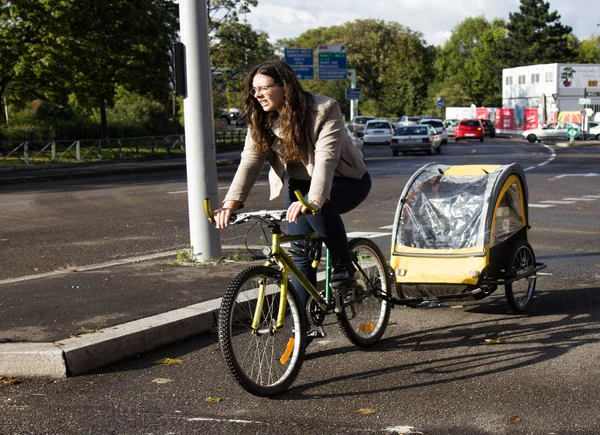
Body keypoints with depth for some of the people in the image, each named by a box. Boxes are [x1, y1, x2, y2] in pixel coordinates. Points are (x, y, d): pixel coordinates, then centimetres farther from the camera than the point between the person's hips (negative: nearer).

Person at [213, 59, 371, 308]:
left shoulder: (324, 110, -25)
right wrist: (232, 202, -35)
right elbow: (250, 161, -18)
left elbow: (326, 158, -37)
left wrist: (314, 200, -54)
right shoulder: (261, 120, -8)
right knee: (299, 251, -2)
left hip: (345, 181, -5)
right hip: (301, 185, 6)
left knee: (320, 207, -37)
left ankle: (344, 267, -17)